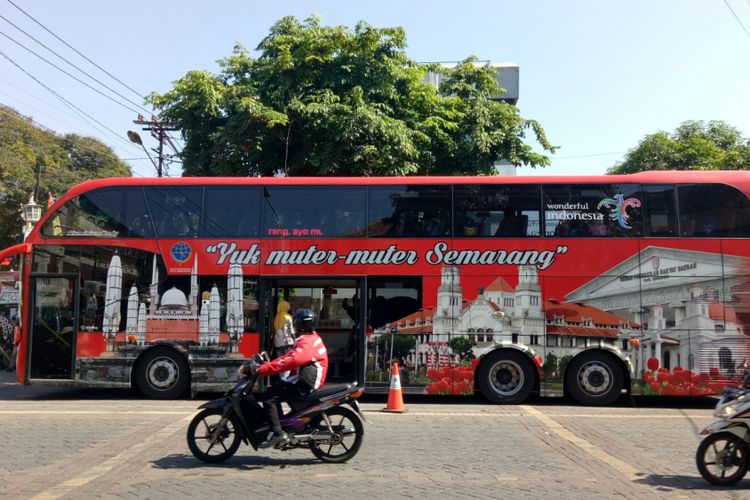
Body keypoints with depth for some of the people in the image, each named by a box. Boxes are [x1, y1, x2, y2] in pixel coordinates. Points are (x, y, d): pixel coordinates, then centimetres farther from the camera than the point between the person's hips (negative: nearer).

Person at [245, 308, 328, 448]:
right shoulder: (311, 337, 14)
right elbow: (289, 356, 16)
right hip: (305, 380, 11)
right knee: (275, 388, 19)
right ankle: (282, 424, 21)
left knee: (268, 397, -14)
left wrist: (260, 369, -28)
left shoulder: (307, 343, -19)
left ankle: (278, 434, -15)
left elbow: (287, 362, -29)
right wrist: (268, 364, 8)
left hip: (306, 385, -11)